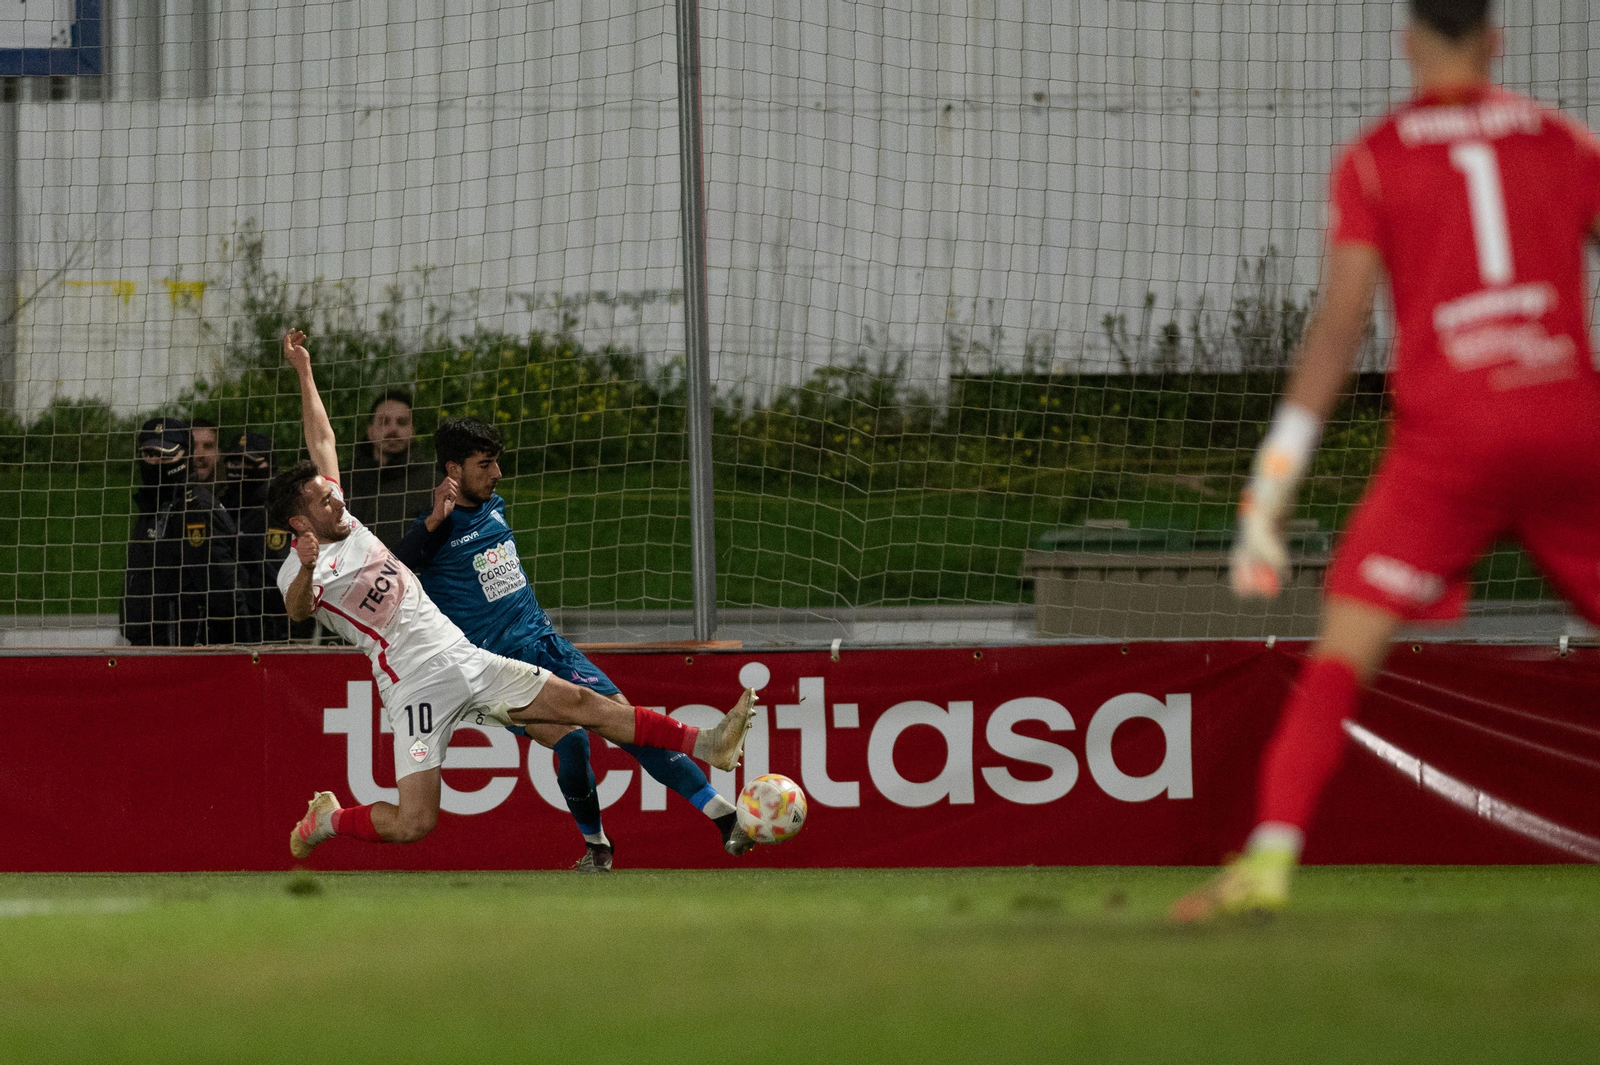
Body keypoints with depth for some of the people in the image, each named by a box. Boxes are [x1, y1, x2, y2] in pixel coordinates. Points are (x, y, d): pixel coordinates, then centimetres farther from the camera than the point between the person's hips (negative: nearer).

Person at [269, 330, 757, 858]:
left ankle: (708, 745, 3)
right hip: (417, 686, -8)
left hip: (464, 656, 8)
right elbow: (298, 610, -33)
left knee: (580, 702, 2)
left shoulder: (343, 524, 13)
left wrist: (303, 371, 24)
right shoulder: (299, 570, -9)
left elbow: (323, 445, 23)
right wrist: (306, 569, -54)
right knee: (413, 824, -16)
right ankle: (327, 820, 14)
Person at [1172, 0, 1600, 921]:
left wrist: (1271, 487, -1)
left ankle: (1271, 854, -20)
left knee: (1343, 652, -5)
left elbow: (1340, 324, -1)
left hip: (1447, 438, -2)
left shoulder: (1375, 159, 5)